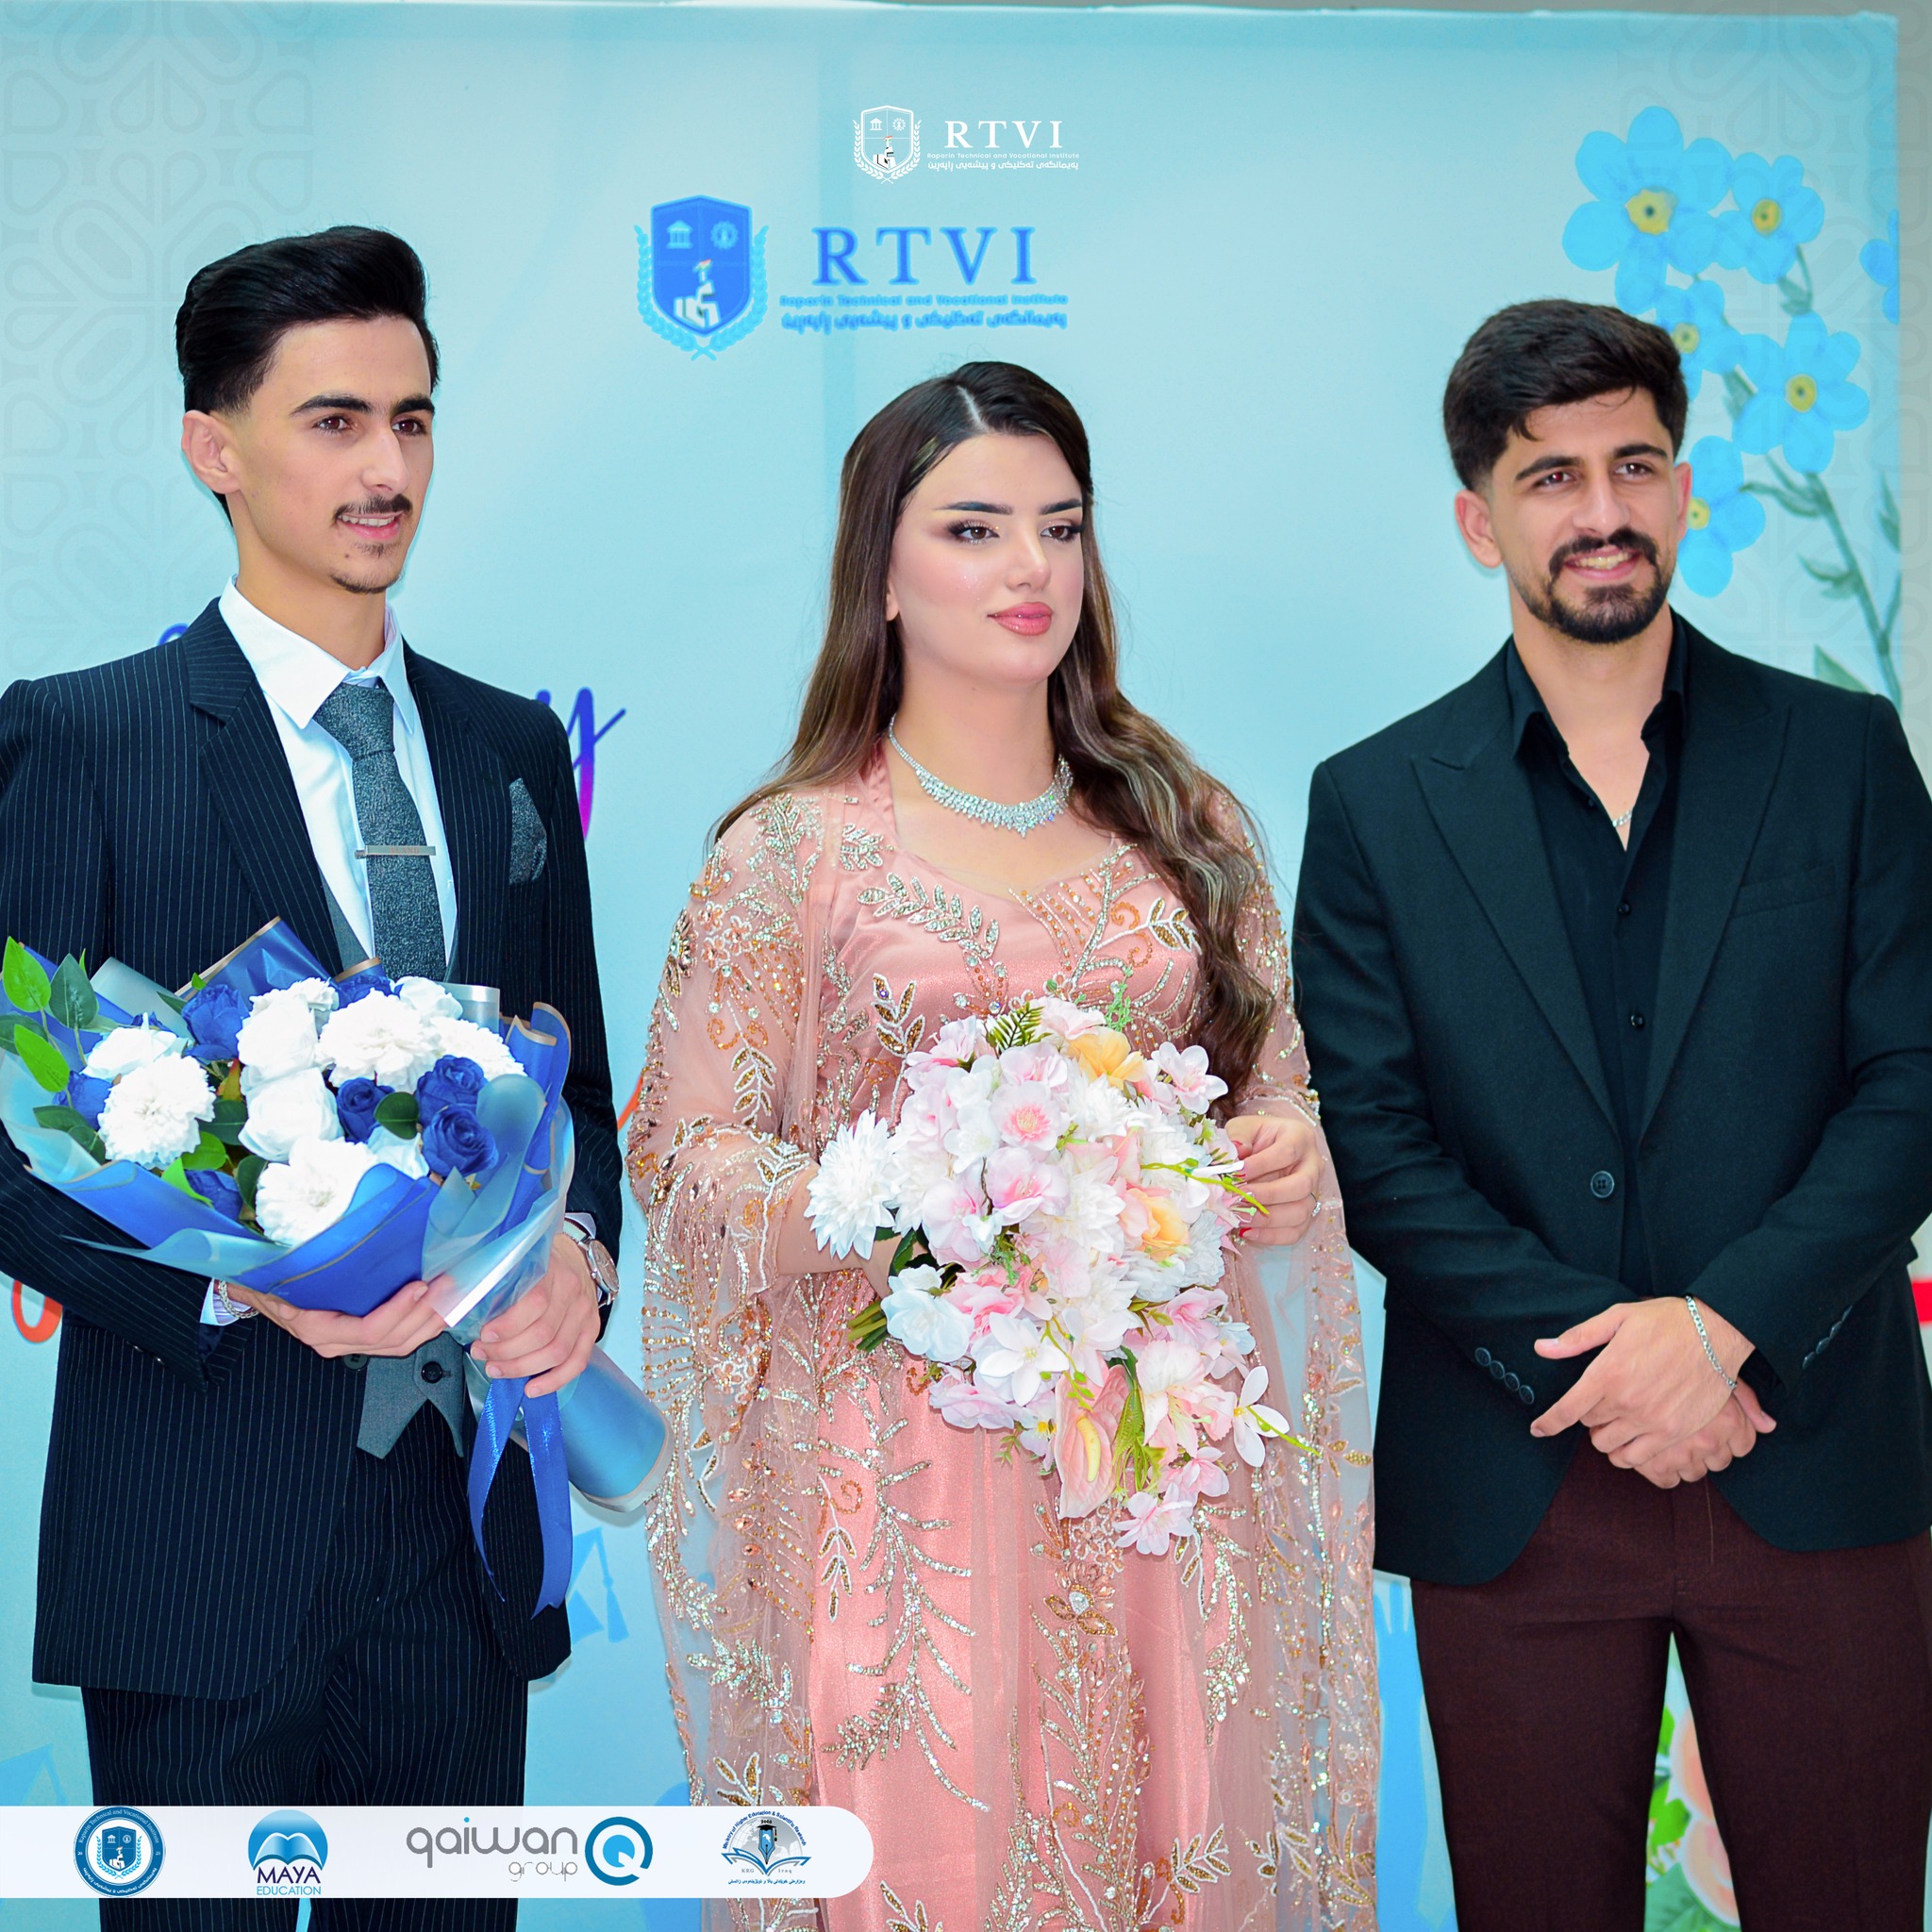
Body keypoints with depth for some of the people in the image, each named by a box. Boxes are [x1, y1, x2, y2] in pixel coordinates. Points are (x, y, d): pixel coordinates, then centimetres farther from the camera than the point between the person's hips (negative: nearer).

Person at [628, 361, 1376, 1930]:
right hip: (904, 1452, -3)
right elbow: (690, 1155, -2)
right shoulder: (793, 851, -3)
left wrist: (1288, 1161, -7)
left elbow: (1280, 1100, 16)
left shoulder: (1187, 829, 7)